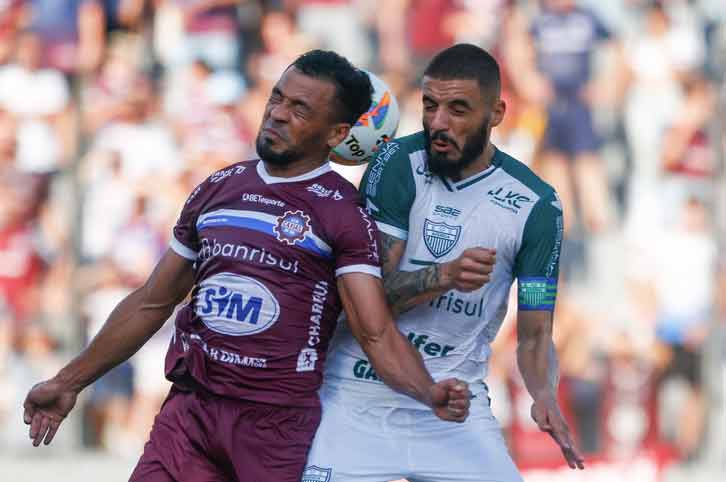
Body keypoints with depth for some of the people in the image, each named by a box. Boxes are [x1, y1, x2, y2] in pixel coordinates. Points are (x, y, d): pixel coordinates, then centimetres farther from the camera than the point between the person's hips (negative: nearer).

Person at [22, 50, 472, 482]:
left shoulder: (343, 213, -3)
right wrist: (69, 383, 18)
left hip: (280, 419, -4)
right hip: (191, 405, 4)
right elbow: (152, 303, 18)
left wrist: (431, 393, -31)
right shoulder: (217, 189, 11)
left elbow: (378, 334, -12)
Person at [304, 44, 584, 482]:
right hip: (359, 396, -1)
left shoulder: (536, 206, -3)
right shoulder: (399, 164, -6)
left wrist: (544, 395, -22)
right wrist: (445, 276, -29)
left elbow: (534, 334, -1)